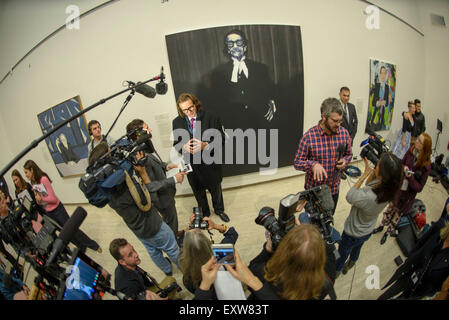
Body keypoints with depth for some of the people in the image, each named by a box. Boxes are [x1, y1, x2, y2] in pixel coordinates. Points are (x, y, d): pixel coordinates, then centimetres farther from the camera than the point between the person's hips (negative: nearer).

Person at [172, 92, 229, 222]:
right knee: (198, 192, 23)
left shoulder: (211, 119, -16)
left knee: (216, 189, 22)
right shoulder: (177, 122, -7)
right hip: (191, 165, 2)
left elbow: (221, 140, -14)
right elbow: (176, 144, 0)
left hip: (210, 164, -2)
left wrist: (205, 145, -32)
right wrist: (184, 147, -24)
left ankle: (219, 210, 51)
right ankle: (204, 213, 50)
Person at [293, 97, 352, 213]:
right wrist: (313, 164, -32)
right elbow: (297, 163, -13)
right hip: (313, 190, -3)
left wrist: (345, 161, -13)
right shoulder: (309, 136, -20)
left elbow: (349, 154, 10)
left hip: (334, 189, 4)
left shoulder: (344, 133, -8)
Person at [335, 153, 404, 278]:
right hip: (368, 231, 6)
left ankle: (336, 271, 53)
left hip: (353, 233, -6)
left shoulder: (369, 197, -47)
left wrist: (366, 173, -26)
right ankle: (349, 266, 65)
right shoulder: (388, 188, -25)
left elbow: (349, 196, -27)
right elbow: (369, 186, -4)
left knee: (342, 253, 25)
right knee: (357, 248, 36)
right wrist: (371, 171, -21)